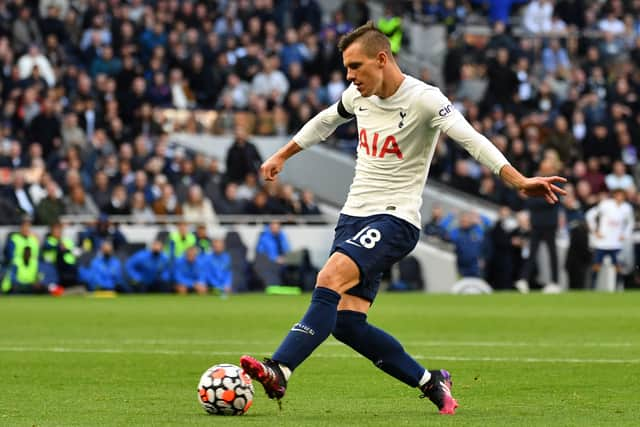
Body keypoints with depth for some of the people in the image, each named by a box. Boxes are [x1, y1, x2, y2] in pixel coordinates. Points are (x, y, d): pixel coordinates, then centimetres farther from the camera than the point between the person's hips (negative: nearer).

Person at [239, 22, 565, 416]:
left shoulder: (423, 99, -14)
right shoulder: (359, 96, 7)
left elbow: (472, 139, -26)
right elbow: (325, 121, 29)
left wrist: (518, 180, -40)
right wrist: (282, 156, 41)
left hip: (396, 219, -7)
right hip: (354, 215, 7)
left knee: (330, 280, -28)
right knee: (346, 321, -5)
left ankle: (279, 372, -35)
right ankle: (431, 383, 9)